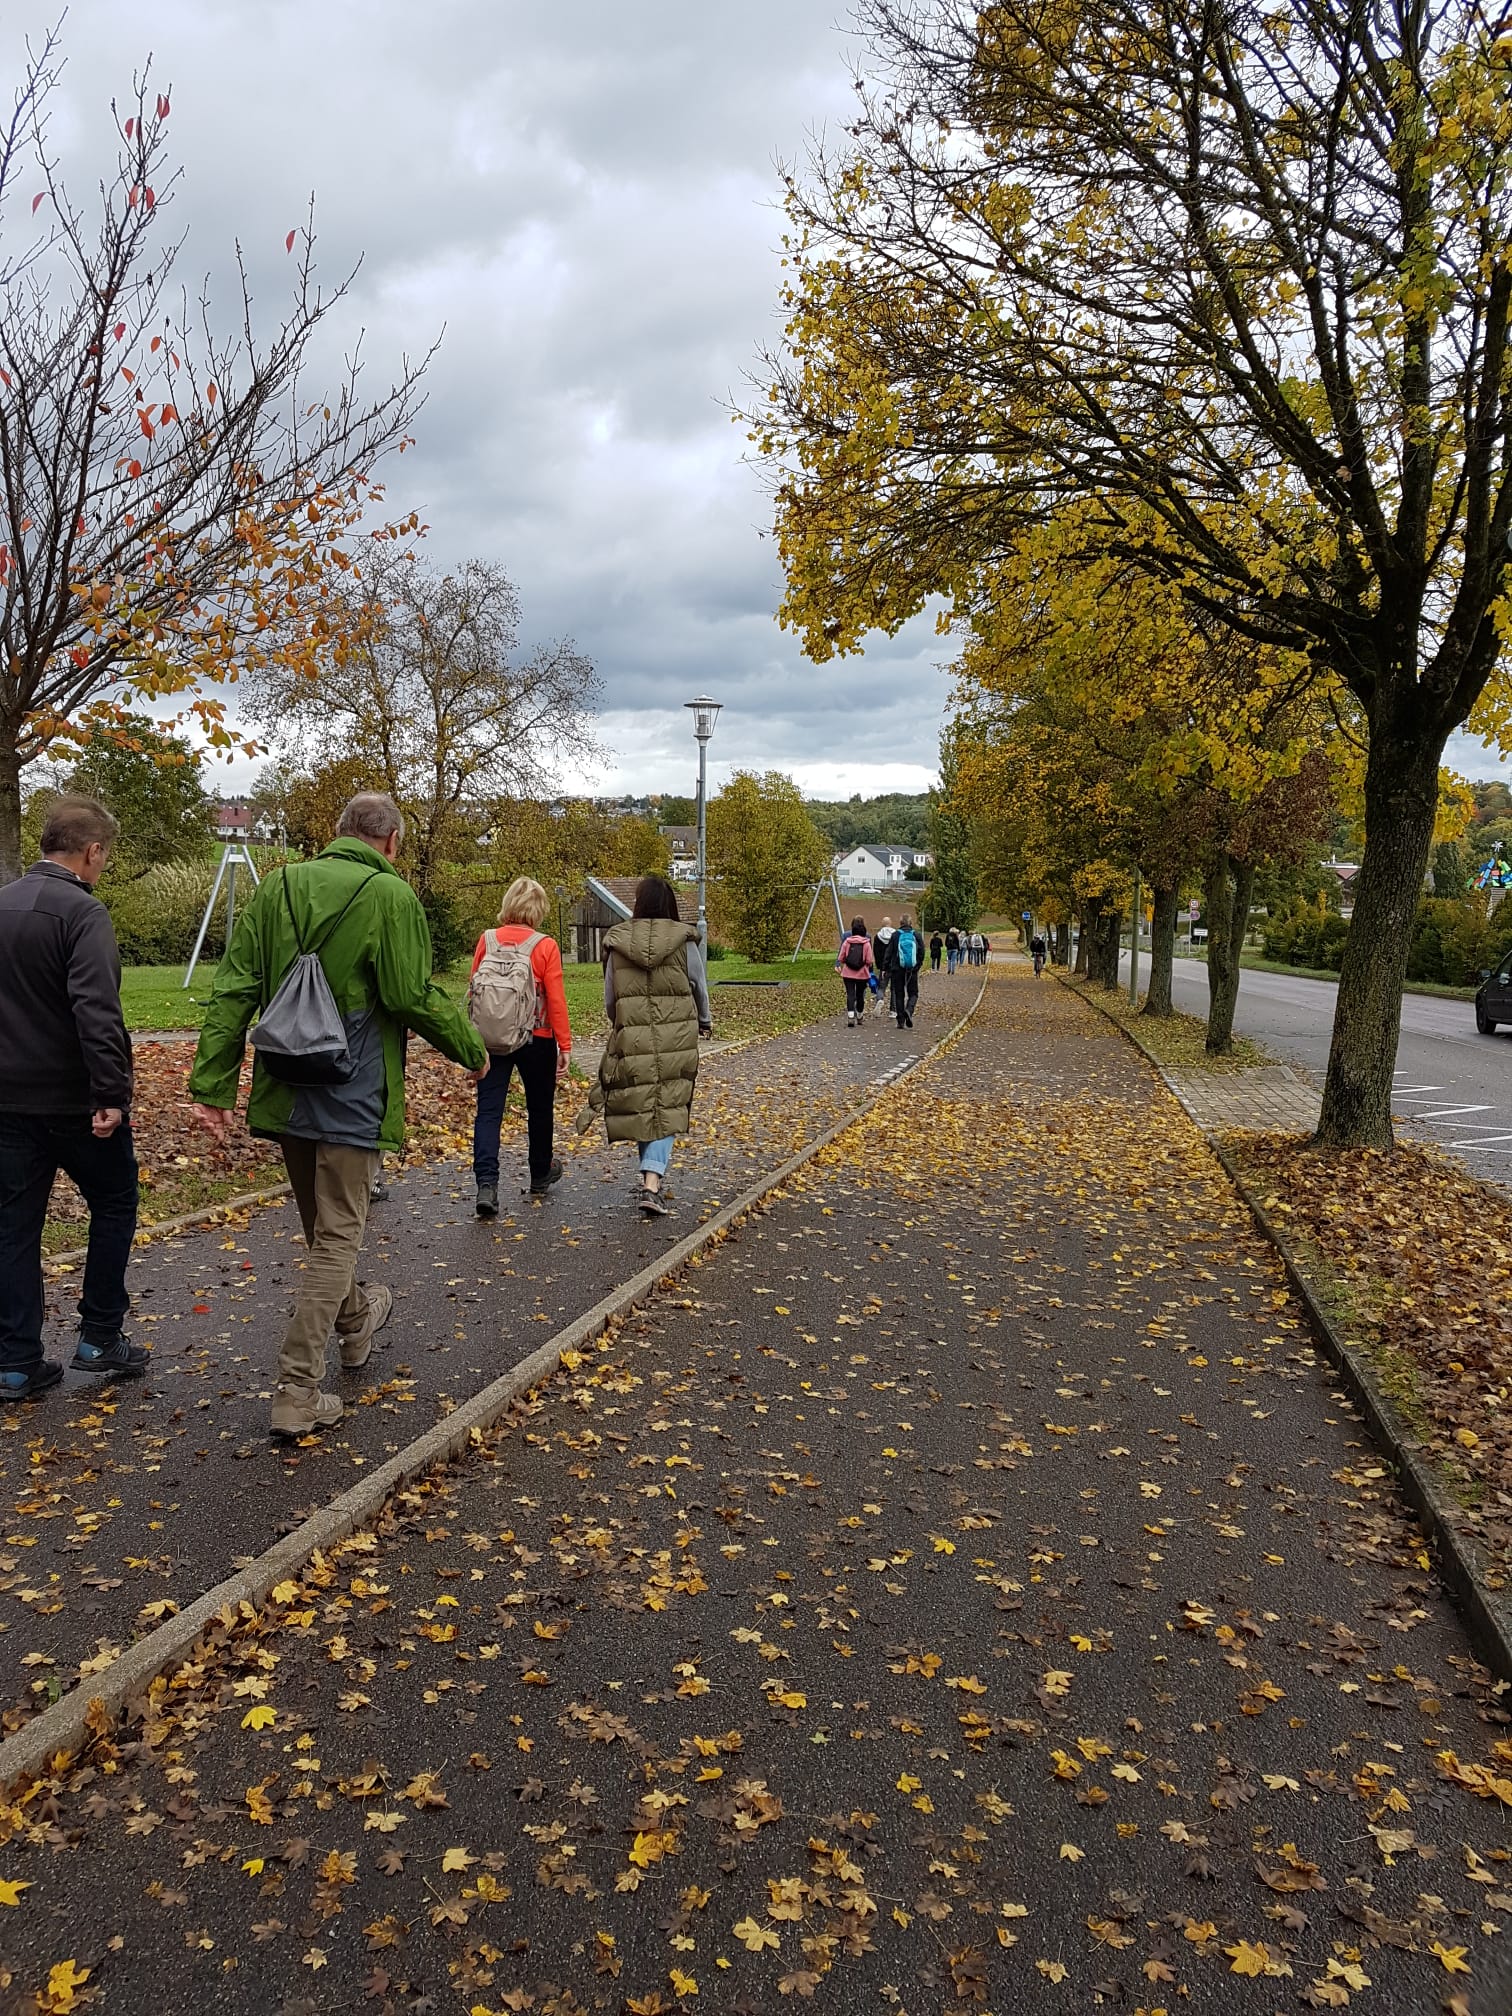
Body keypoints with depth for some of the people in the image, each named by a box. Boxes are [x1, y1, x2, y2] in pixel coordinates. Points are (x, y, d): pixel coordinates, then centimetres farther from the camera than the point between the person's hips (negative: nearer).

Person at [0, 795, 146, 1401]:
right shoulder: (82, 911, -15)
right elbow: (96, 1011, -25)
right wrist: (110, 1094, -24)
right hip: (73, 1099, -7)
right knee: (114, 1206, 12)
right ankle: (100, 1338, 16)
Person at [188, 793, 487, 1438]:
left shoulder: (278, 887, 5)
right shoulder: (390, 896, -12)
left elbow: (235, 989, 1)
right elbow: (415, 997, -14)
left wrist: (213, 1081, 2)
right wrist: (470, 1050, 2)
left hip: (285, 1092, 6)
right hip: (351, 1095, -6)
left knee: (321, 1224, 23)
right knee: (338, 1235, 2)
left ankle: (353, 1319, 48)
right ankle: (298, 1392, 0)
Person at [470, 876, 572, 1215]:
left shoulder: (487, 940, -1)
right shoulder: (546, 947, -9)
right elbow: (556, 1000, -10)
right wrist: (565, 1046, -3)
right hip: (536, 1039, -1)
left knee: (488, 1110, -1)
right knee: (539, 1108, 17)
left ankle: (486, 1184, -17)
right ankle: (541, 1175, 34)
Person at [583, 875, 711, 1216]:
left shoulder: (618, 942, 1)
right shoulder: (684, 941, -3)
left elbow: (609, 999, 8)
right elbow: (699, 988, 7)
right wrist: (704, 1021, 27)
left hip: (631, 1037, 1)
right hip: (676, 1039, -1)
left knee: (640, 1107, 14)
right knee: (668, 1109, 3)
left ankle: (652, 1172, 24)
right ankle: (652, 1182, -9)